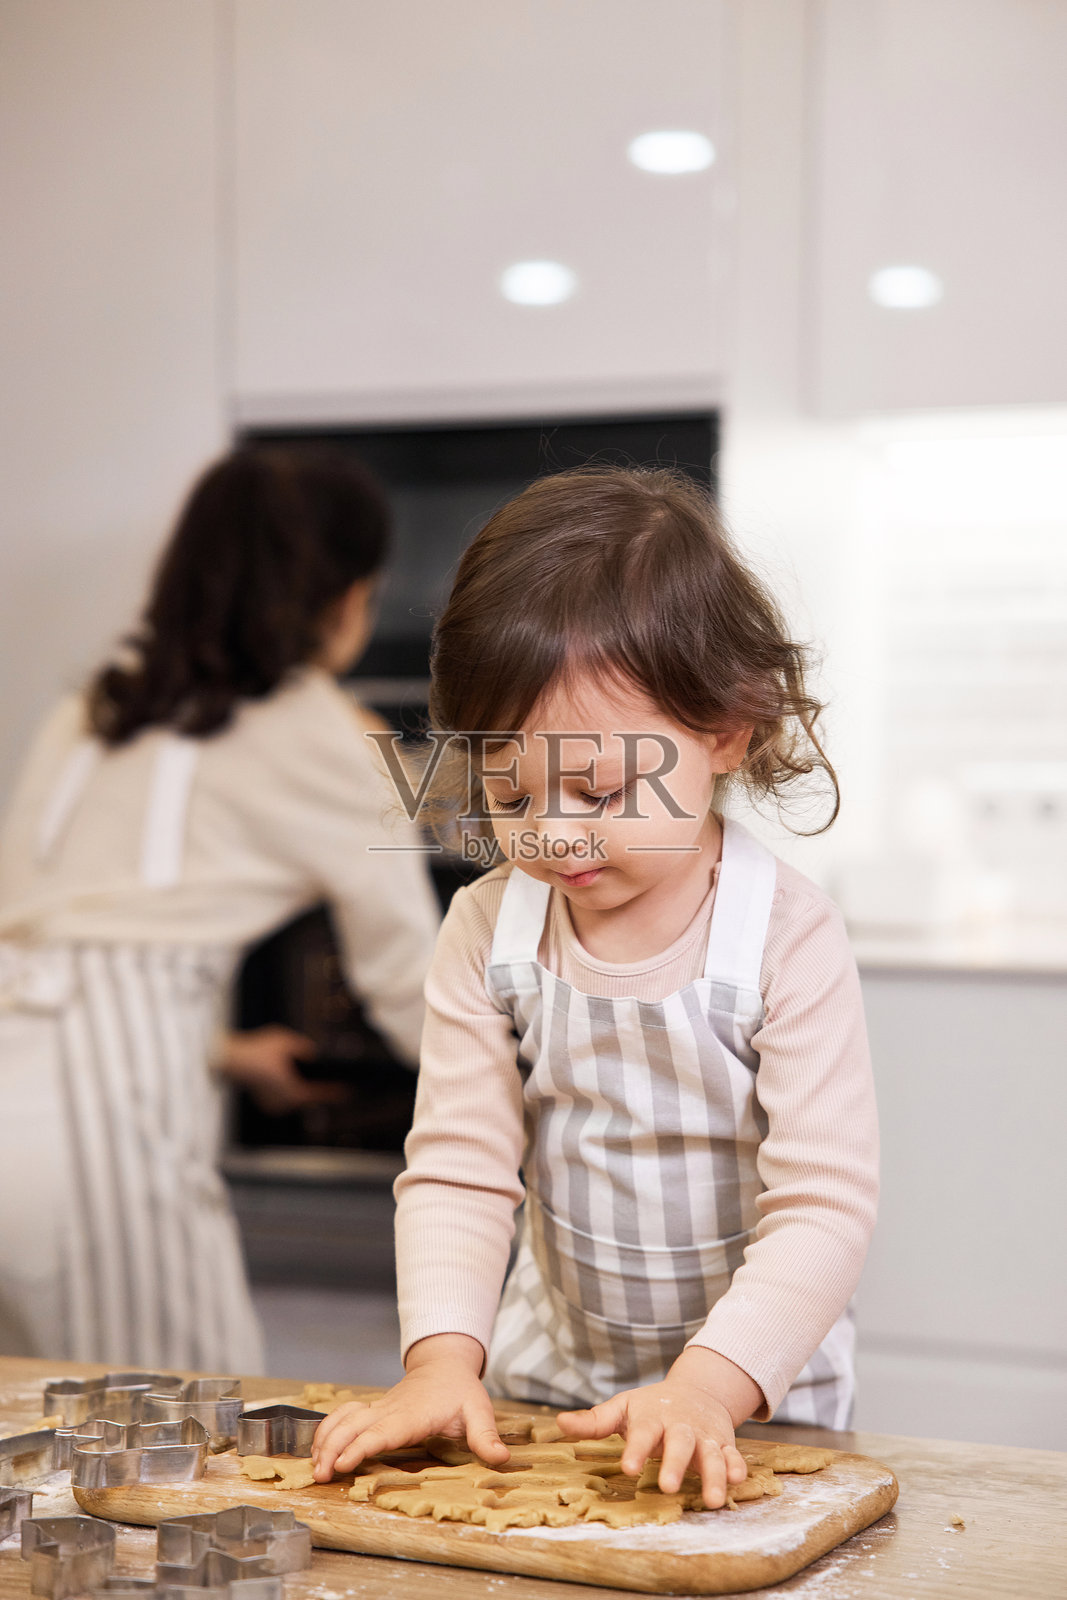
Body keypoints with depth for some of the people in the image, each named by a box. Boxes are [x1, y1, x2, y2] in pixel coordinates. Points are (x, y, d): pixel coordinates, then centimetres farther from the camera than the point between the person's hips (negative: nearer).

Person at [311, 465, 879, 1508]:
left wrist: (708, 1385, -30)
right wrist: (442, 1360, -21)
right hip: (550, 1373, 3)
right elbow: (455, 1173, -5)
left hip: (757, 1396, -3)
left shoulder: (786, 939, -15)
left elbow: (824, 1205, -18)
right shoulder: (486, 936, -5)